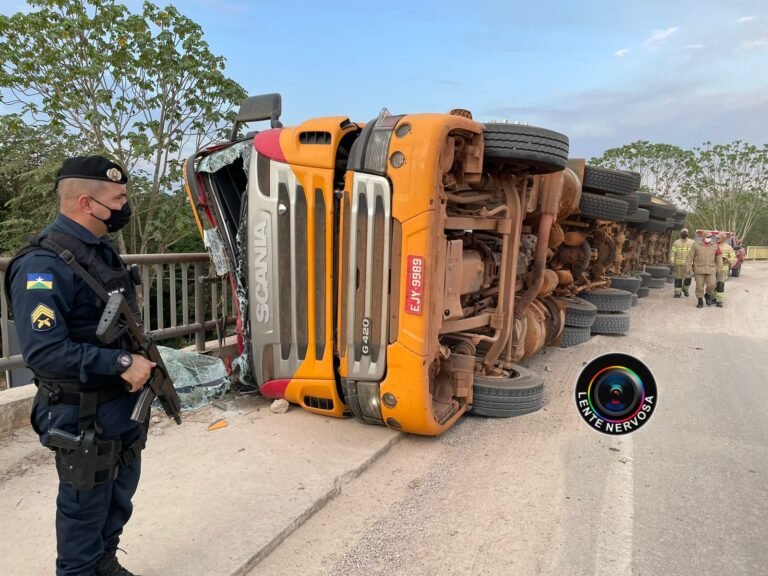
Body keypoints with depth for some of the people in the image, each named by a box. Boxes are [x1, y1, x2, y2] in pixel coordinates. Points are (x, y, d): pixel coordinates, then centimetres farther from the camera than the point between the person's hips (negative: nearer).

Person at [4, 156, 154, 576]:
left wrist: (142, 360, 3)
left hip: (123, 406, 9)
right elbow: (43, 351, -30)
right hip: (81, 416, -9)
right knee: (85, 506, 11)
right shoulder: (43, 265, -23)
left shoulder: (101, 250, 6)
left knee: (120, 497, 23)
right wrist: (121, 363, -27)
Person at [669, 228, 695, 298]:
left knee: (688, 278, -4)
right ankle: (677, 293, 10)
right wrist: (672, 261, -12)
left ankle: (685, 289, 23)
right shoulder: (676, 242, 6)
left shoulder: (692, 242, 7)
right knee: (678, 279, 2)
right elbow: (673, 252, 0)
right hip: (678, 264, 0)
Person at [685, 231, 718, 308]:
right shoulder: (696, 245, -2)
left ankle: (708, 295, 23)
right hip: (699, 269, -1)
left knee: (711, 285, -7)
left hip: (710, 270, 2)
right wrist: (688, 267, -7)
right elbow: (690, 257, -2)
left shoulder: (715, 246, 4)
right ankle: (700, 301, 14)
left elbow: (717, 256, 15)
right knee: (699, 286, 1)